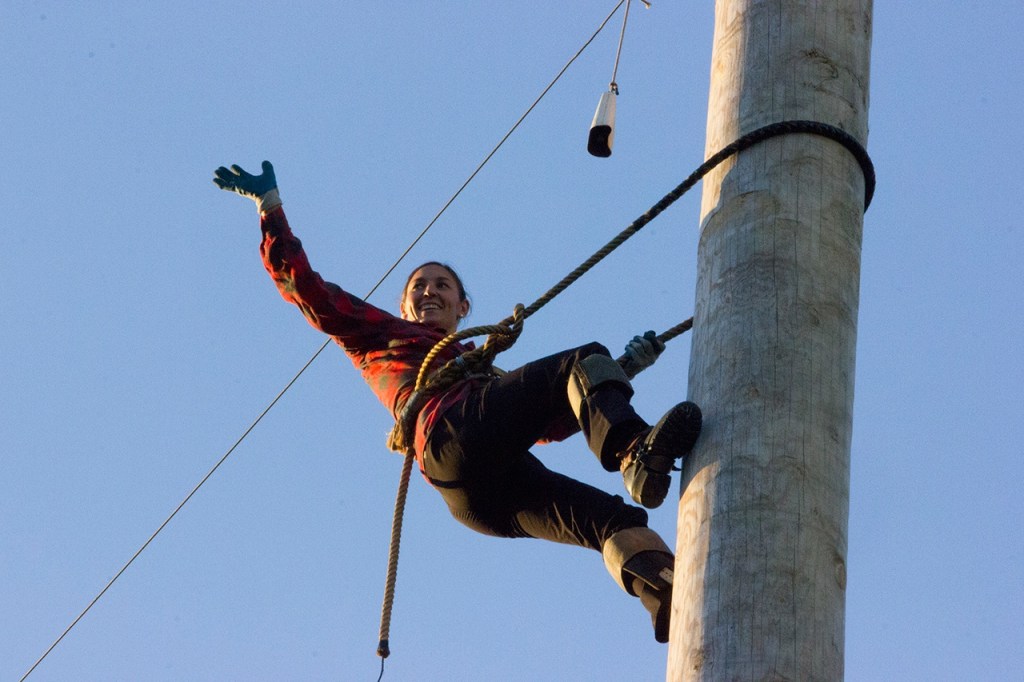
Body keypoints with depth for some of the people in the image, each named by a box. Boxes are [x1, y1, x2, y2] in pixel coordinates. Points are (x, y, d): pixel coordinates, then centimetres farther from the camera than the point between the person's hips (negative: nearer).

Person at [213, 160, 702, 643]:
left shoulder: (485, 367, 45)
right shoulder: (378, 332, 33)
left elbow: (556, 422, 39)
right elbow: (302, 284, 28)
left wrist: (626, 367, 34)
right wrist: (269, 203, 27)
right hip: (455, 435, -5)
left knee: (615, 520, -21)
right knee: (584, 360, -21)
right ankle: (634, 453, -50)